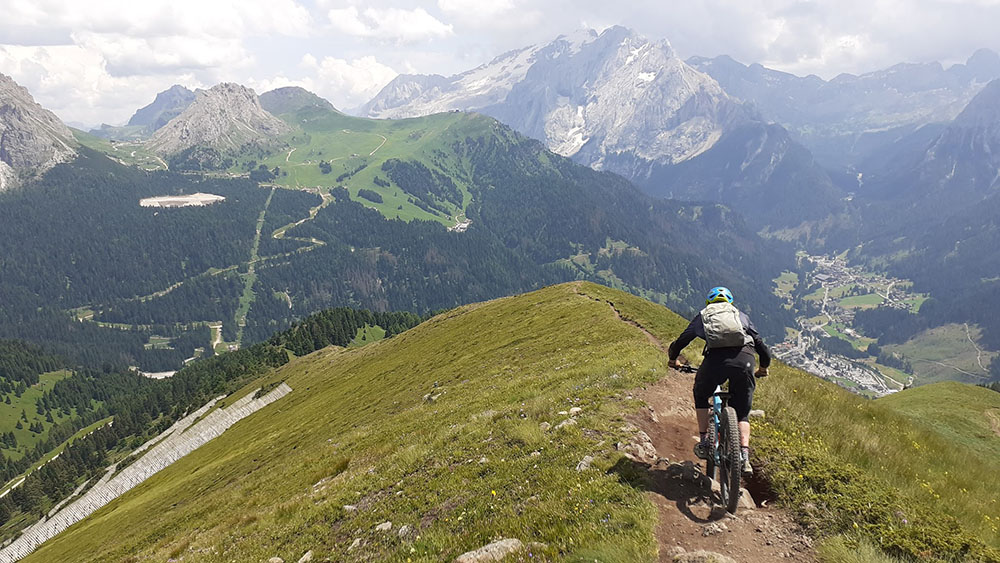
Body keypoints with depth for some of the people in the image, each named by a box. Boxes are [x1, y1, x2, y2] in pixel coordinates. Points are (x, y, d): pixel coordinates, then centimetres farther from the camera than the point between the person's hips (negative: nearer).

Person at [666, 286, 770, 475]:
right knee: (742, 412, 18)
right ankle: (744, 456, 2)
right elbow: (762, 346, 29)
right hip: (744, 358, 1)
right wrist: (763, 368, 47)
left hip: (715, 358, -1)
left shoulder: (702, 316, 29)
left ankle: (704, 442, 22)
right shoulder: (741, 315, 31)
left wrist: (672, 360, 51)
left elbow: (680, 342, 32)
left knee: (701, 396, 29)